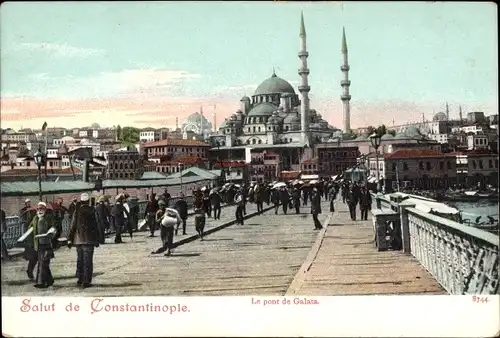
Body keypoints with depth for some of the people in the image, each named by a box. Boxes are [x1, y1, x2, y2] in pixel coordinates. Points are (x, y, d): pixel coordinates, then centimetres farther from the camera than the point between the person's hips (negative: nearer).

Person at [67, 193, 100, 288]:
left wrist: (70, 239, 5)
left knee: (80, 259, 17)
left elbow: (73, 226, -1)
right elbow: (95, 226, -4)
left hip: (79, 239, 3)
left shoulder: (77, 211, -2)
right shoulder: (91, 211, -7)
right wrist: (97, 239, 4)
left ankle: (80, 278, 25)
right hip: (89, 240, -3)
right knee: (88, 261, 1)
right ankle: (86, 281, -2)